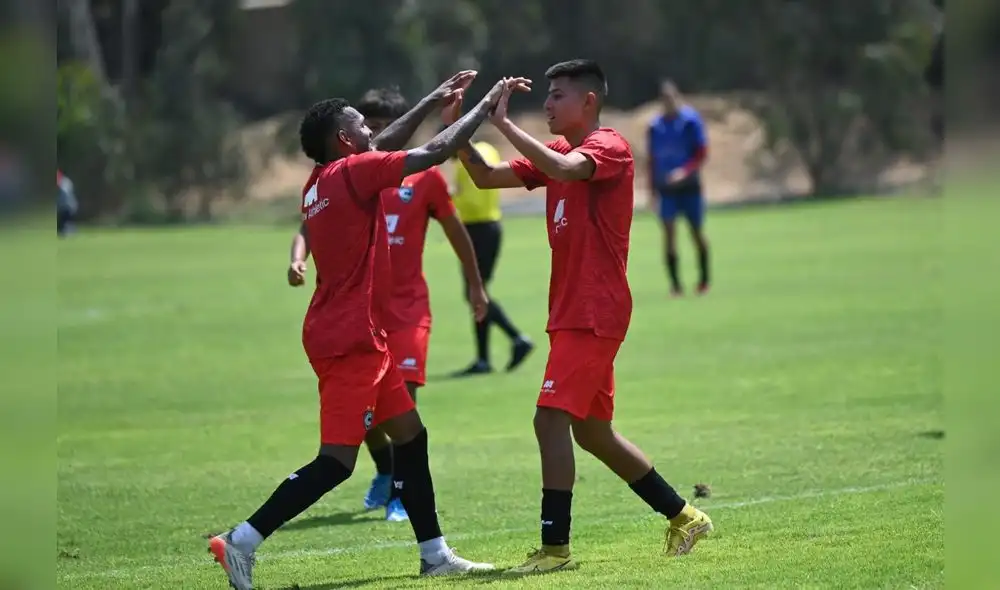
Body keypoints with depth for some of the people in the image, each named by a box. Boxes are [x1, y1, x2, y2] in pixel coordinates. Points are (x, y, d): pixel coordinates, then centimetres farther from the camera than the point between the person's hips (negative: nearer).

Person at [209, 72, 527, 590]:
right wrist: (486, 106, 1)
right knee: (336, 462, -11)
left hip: (359, 338, 10)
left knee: (410, 435, 15)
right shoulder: (353, 173, -14)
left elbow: (383, 148, 30)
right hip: (350, 340, -10)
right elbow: (437, 151, -11)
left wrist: (432, 102, 33)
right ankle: (242, 541, -15)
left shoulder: (321, 181, 11)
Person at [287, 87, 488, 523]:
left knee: (402, 397, -13)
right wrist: (298, 258, -23)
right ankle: (385, 471, 33)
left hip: (407, 306, -2)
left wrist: (474, 283, 16)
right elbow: (310, 225, -3)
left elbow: (454, 230, 10)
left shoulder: (424, 177, -2)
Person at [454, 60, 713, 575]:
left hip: (594, 314, -10)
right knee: (592, 431, 14)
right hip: (573, 314, 10)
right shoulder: (557, 152, 16)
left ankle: (555, 548, -15)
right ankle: (683, 516, 25)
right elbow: (486, 178, 11)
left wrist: (504, 124, -30)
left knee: (551, 419, -15)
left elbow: (564, 169, -32)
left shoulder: (610, 147, -10)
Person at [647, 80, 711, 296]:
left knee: (697, 231, 6)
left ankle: (704, 279, 21)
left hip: (690, 185, -2)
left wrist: (685, 171, -21)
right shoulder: (655, 127, 5)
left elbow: (702, 152, -7)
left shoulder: (690, 120, -5)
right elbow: (652, 160, 11)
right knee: (669, 232, -7)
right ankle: (675, 283, -4)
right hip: (666, 188, 2)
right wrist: (652, 187, 8)